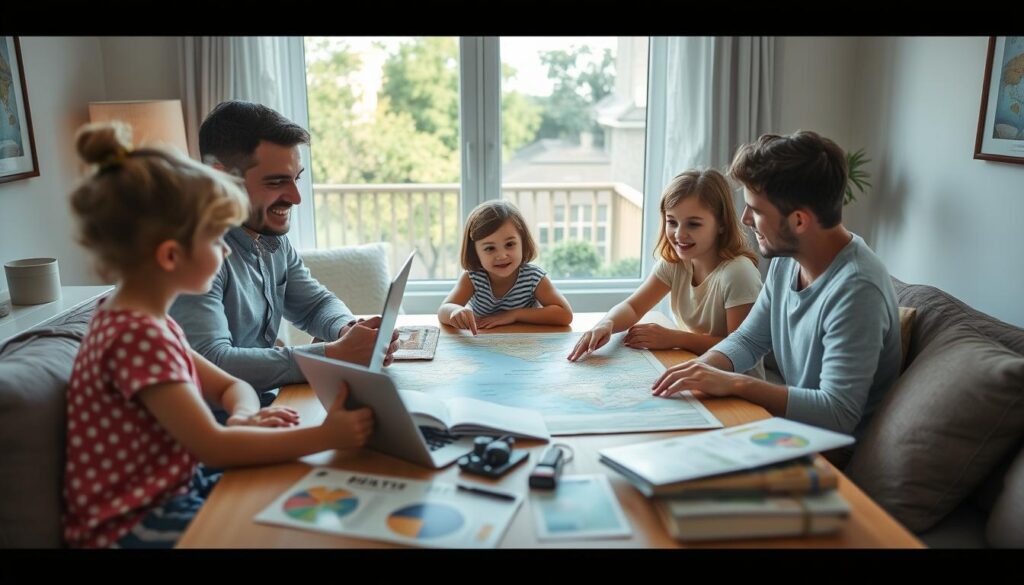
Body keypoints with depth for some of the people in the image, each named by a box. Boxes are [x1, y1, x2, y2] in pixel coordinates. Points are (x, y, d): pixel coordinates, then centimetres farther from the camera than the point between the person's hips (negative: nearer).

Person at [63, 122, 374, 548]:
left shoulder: (145, 319, 4)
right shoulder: (138, 335, -26)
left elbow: (230, 385, 9)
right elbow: (213, 446, -29)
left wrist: (242, 418, -13)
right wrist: (325, 436, -29)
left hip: (168, 493, 9)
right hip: (132, 526, -9)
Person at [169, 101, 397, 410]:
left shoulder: (272, 237, 5)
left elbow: (316, 302, 13)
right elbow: (211, 364, -29)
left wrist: (349, 329, -10)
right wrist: (335, 355, -30)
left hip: (267, 401, 7)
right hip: (217, 417, -7)